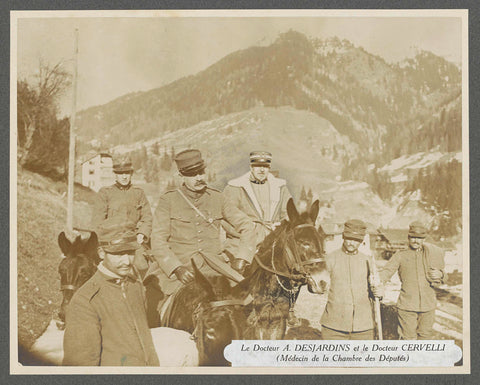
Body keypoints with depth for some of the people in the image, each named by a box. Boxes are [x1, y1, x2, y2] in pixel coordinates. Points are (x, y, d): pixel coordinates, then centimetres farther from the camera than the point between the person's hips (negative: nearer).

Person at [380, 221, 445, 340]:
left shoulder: (431, 254, 12)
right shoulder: (400, 255, 4)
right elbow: (387, 271, -8)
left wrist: (440, 274, -3)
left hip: (428, 305, 3)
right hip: (407, 306, -2)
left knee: (426, 337, 9)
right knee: (408, 337, -2)